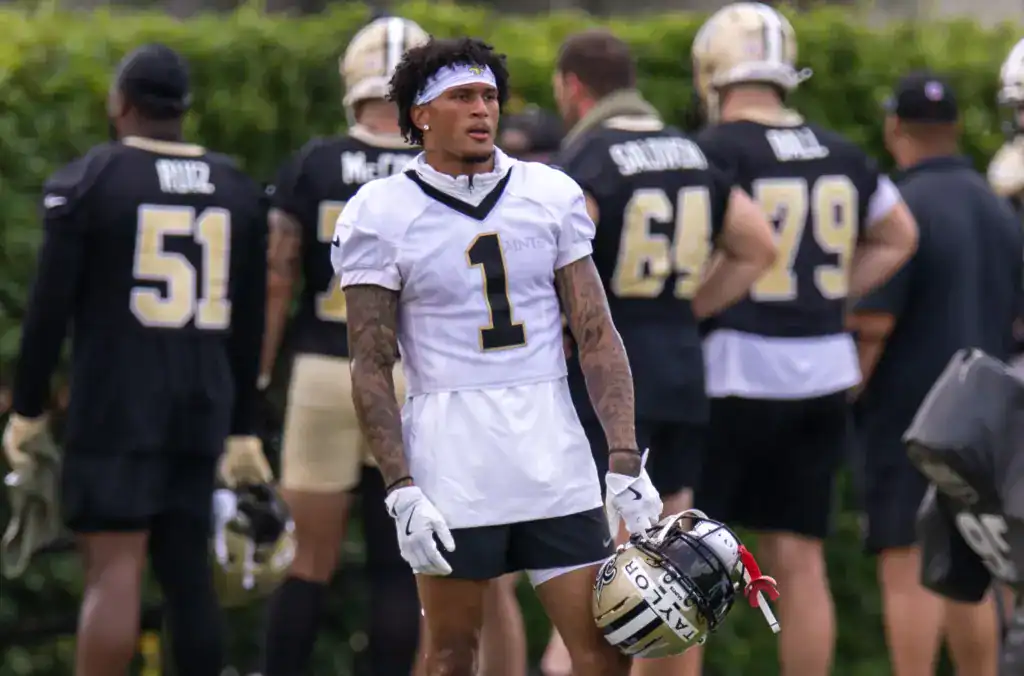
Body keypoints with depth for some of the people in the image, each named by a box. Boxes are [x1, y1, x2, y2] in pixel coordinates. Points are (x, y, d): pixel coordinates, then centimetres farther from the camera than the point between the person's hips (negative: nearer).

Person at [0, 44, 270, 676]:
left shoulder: (87, 182, -5)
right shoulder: (238, 191, 10)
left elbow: (51, 308, -7)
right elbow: (249, 325, 12)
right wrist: (242, 429, 18)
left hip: (115, 398, -5)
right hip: (203, 401, 5)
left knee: (115, 566, -9)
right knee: (188, 565, 9)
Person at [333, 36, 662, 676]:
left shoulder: (553, 194, 7)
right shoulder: (381, 213, -1)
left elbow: (597, 336, 7)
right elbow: (372, 368, -1)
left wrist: (626, 460, -2)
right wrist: (402, 491, -9)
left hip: (554, 454, 3)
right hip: (450, 459, -3)